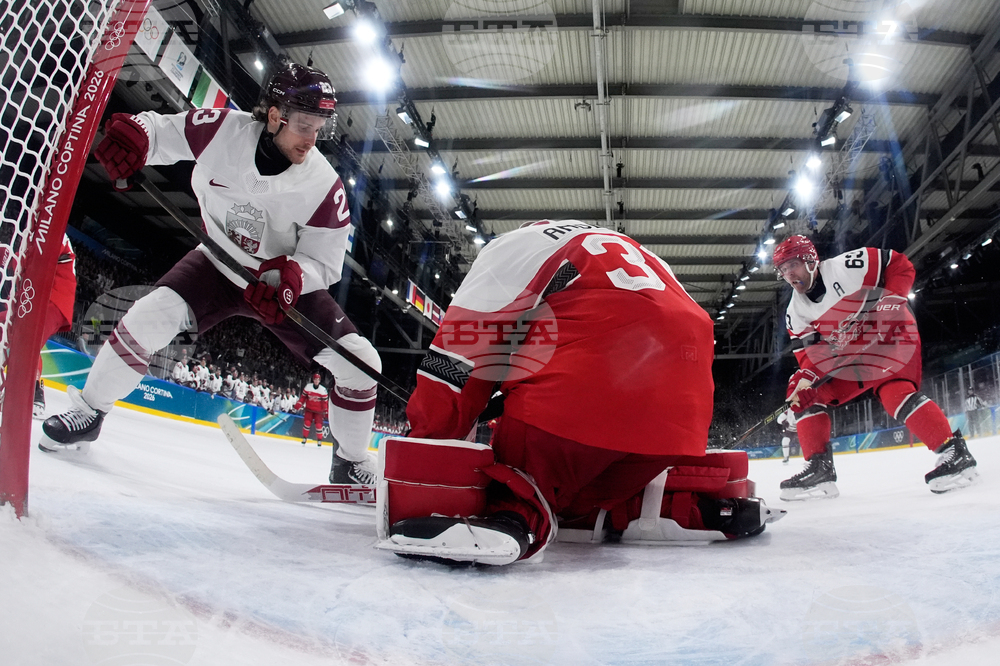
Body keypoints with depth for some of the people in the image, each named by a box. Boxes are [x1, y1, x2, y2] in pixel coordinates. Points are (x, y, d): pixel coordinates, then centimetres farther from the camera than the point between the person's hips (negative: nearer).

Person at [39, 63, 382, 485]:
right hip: (219, 265, 1)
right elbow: (159, 130, -5)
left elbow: (325, 262, -18)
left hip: (291, 284, 0)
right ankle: (88, 413, 7)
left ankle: (351, 465, 10)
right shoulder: (221, 130, -20)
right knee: (152, 316, -21)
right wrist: (129, 134, -28)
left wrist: (291, 275, -39)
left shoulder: (324, 186, -24)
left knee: (360, 362, -13)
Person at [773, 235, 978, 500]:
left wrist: (892, 299, -25)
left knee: (894, 392, -31)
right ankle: (818, 469, -2)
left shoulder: (846, 267, -21)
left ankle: (954, 451, -19)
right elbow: (809, 351, -4)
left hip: (891, 335, -6)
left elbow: (900, 264, -14)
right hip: (846, 355, 7)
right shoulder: (795, 313, -3)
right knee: (804, 393, -4)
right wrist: (806, 374, -22)